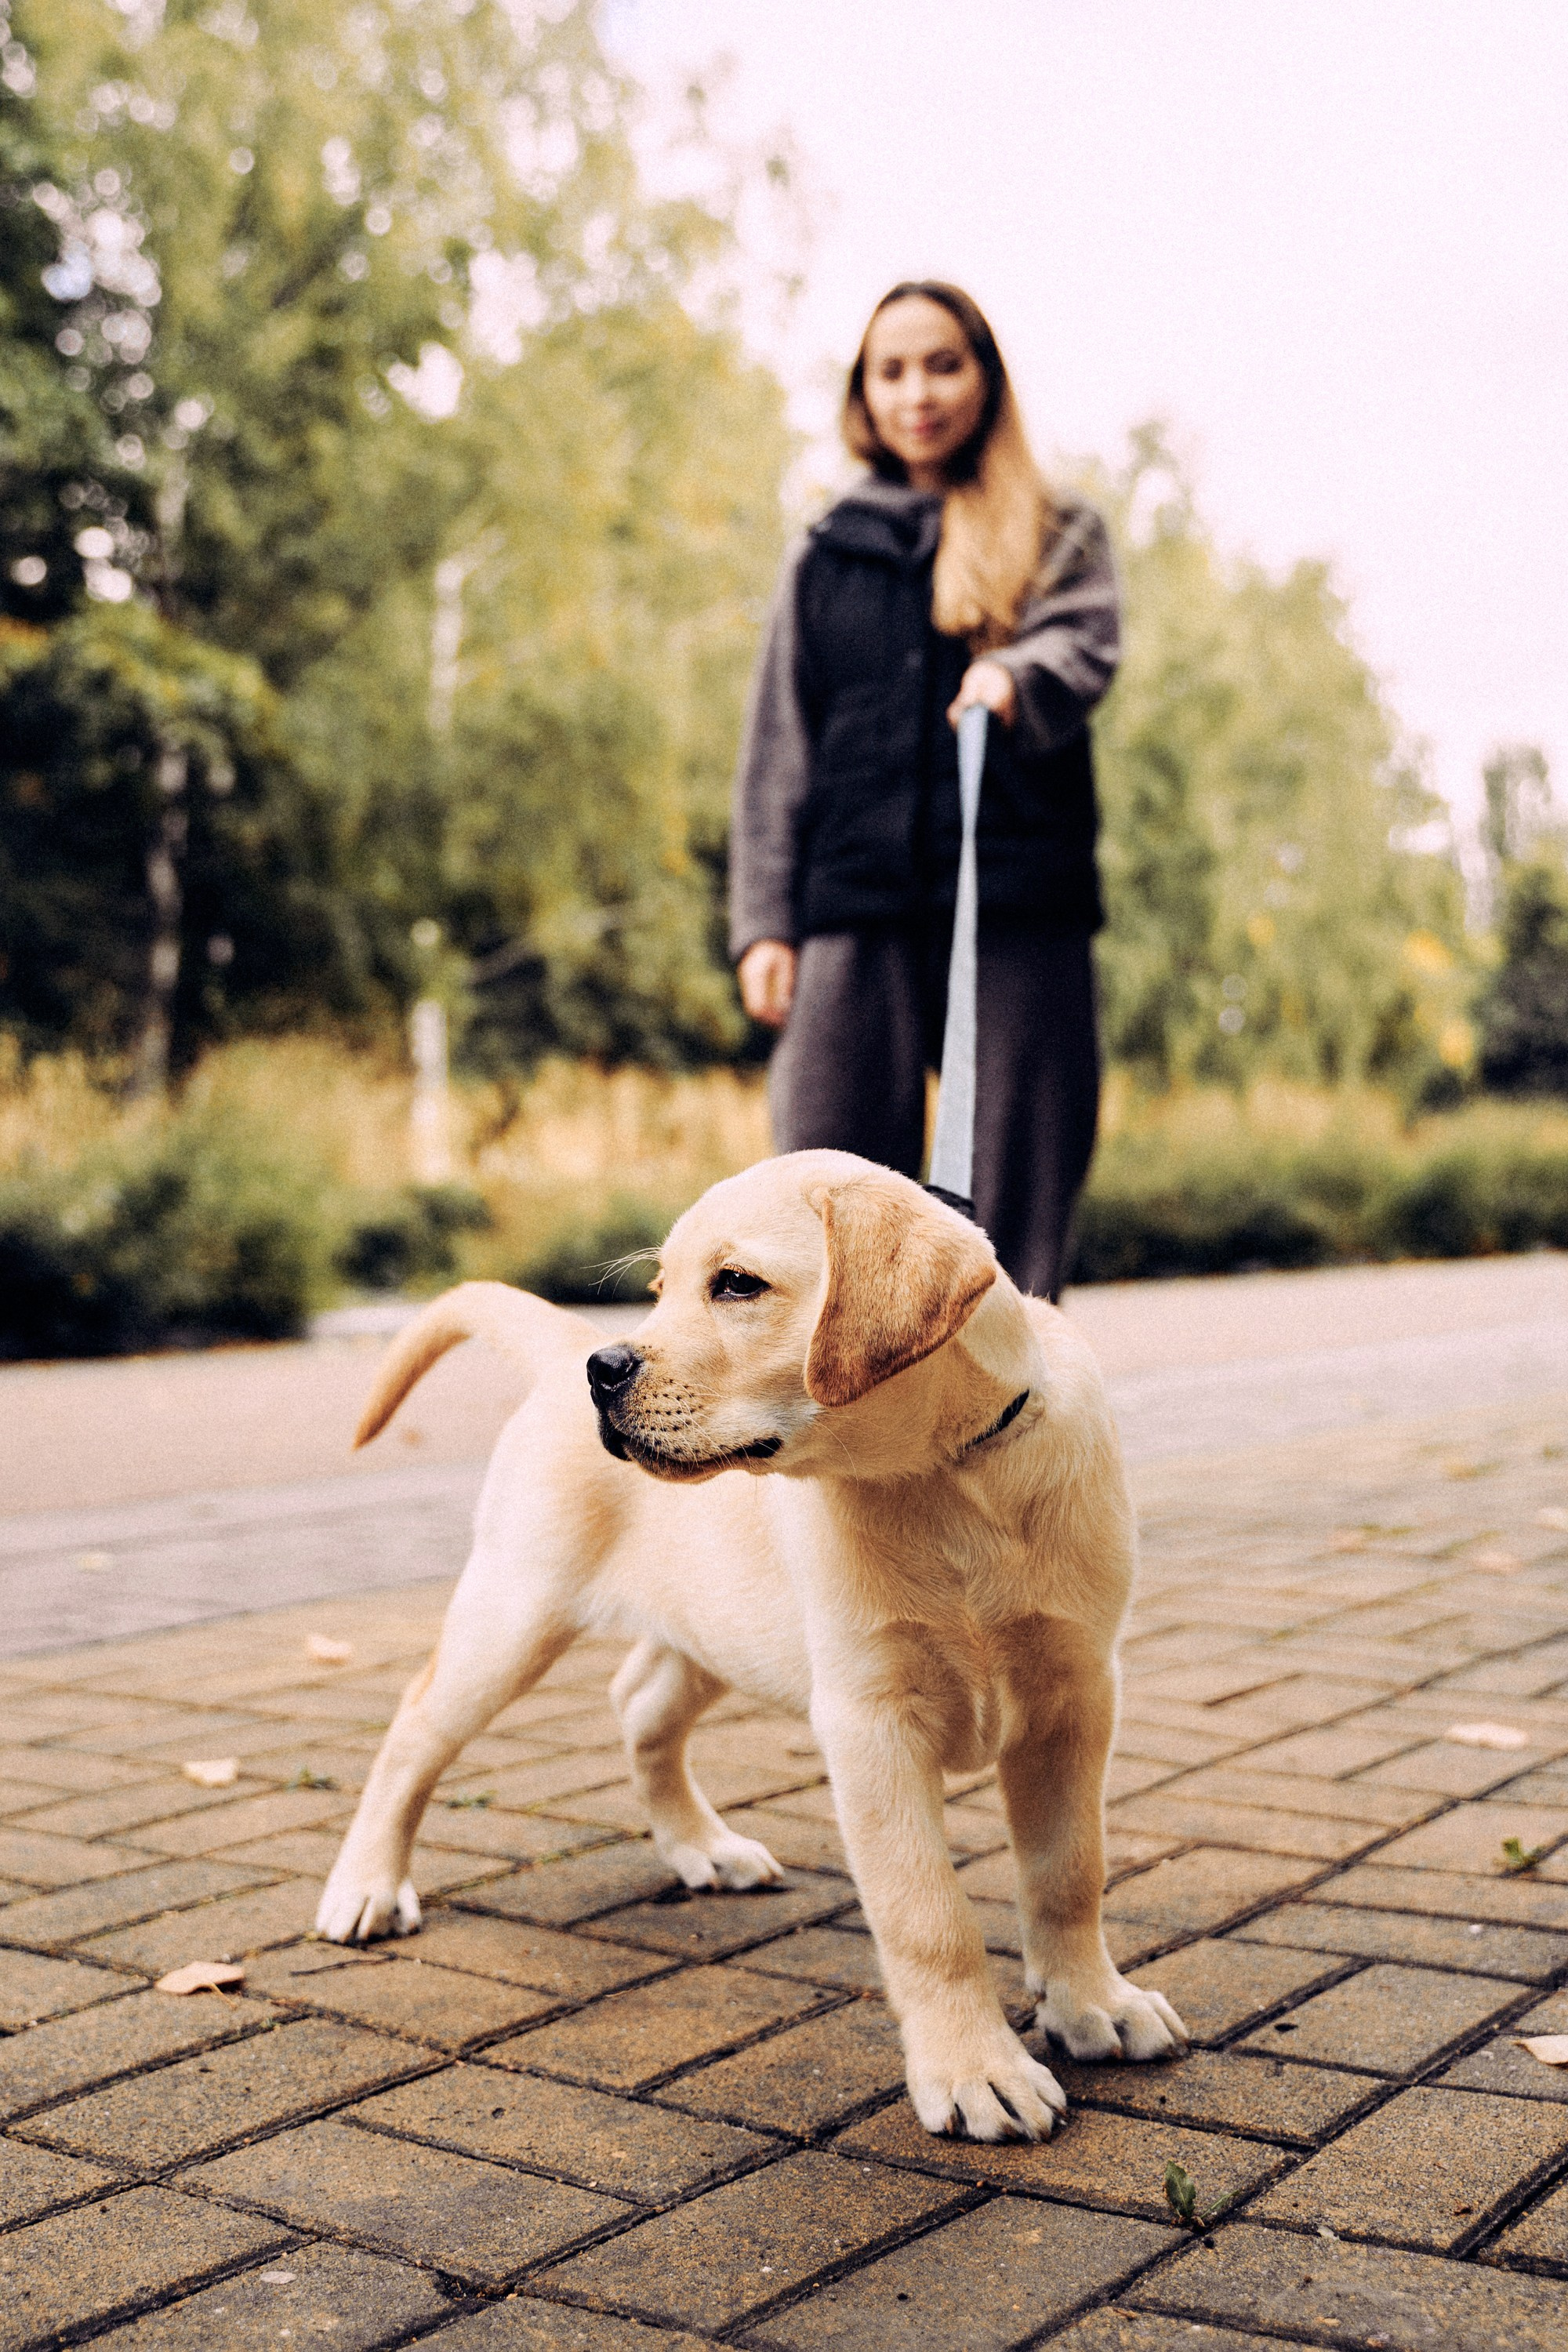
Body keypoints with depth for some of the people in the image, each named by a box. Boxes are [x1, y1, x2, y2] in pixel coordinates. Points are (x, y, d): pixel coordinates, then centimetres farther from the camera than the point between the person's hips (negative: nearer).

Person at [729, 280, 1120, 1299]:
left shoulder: (1063, 534, 16)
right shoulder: (826, 558, 19)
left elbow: (1086, 648, -5)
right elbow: (778, 751, 15)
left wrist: (1016, 677, -28)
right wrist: (764, 919, 4)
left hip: (1022, 911, -1)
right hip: (858, 911, 1)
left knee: (1016, 1208, -3)